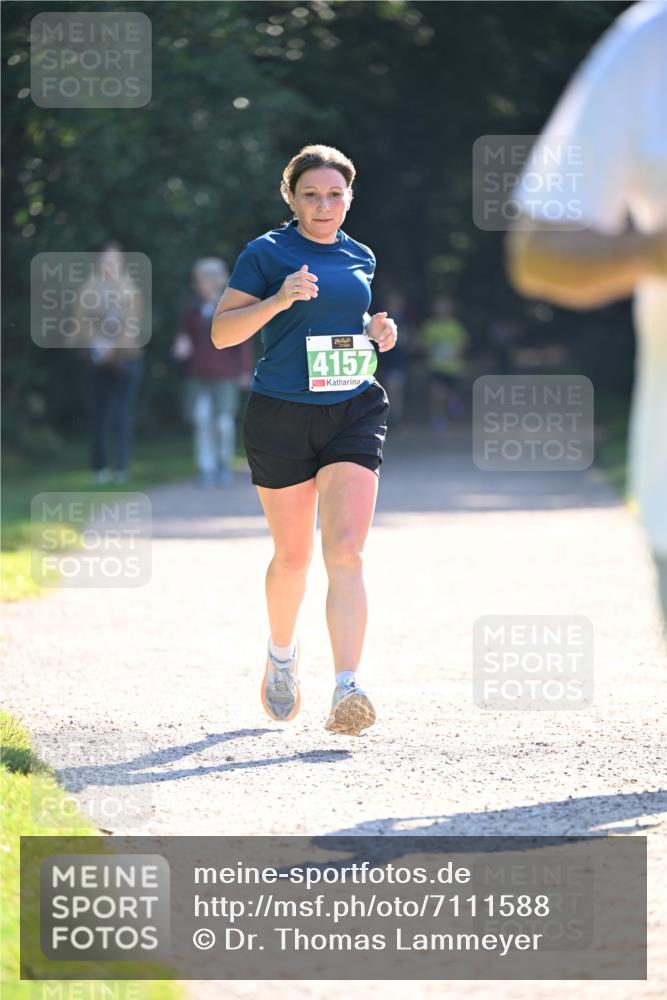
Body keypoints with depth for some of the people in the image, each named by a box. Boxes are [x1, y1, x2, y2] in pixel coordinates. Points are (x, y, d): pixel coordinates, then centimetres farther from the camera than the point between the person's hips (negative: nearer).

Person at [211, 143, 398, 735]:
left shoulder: (361, 257, 12)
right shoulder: (267, 254, -3)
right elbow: (222, 332, -7)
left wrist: (377, 331, 7)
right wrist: (278, 299, -22)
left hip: (353, 414, 2)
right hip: (281, 418, -2)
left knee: (346, 553, -13)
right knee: (294, 555, 9)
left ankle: (347, 690, -21)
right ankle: (282, 658, 38)